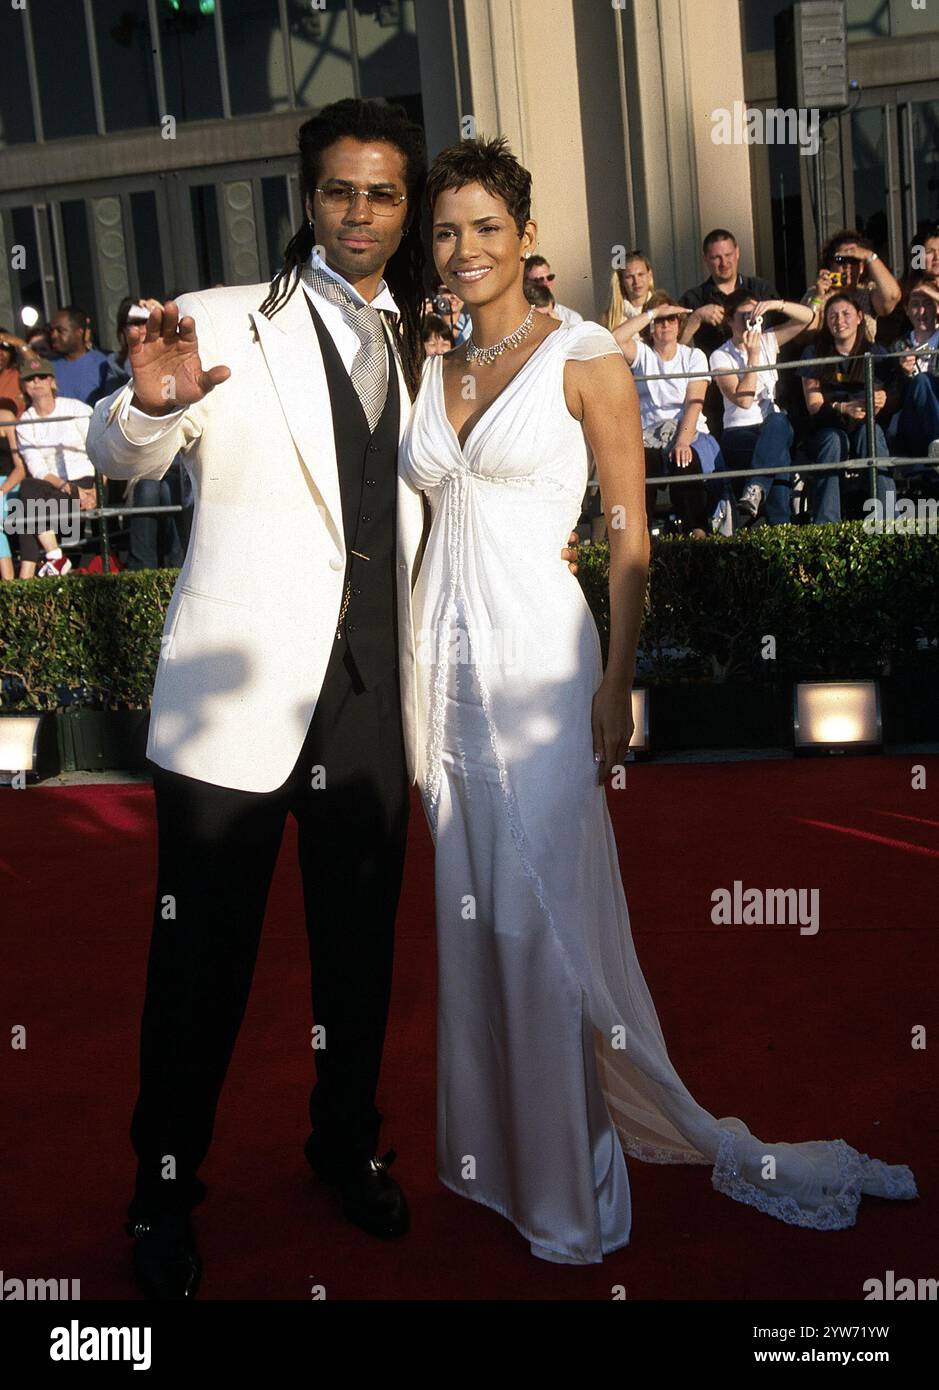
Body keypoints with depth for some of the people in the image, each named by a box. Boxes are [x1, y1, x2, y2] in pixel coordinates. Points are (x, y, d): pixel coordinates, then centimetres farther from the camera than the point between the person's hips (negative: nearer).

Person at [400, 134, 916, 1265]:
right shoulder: (434, 371, 13)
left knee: (545, 914, -3)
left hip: (534, 658, -6)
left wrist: (615, 684, -12)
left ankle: (571, 1181, 15)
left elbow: (631, 535, -6)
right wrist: (407, 679, 11)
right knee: (472, 911, 12)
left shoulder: (584, 357, -4)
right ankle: (500, 1141, 29)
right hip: (443, 656, 6)